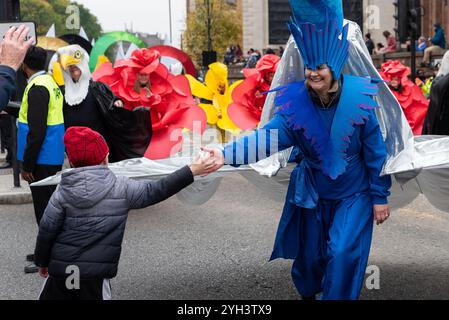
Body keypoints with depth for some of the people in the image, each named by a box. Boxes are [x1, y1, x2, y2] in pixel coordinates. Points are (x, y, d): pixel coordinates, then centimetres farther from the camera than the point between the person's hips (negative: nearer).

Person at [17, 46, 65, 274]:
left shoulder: (37, 88, -18)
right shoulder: (49, 82, 11)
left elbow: (36, 131, -22)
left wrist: (27, 164, -18)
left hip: (42, 160, -10)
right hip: (52, 158, 10)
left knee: (44, 207, -2)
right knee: (48, 205, 17)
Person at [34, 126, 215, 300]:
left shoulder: (63, 195, -5)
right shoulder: (121, 189, -8)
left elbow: (46, 232, -2)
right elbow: (157, 190, -5)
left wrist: (42, 262, 14)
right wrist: (191, 171, -1)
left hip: (60, 269, 1)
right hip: (95, 275, -1)